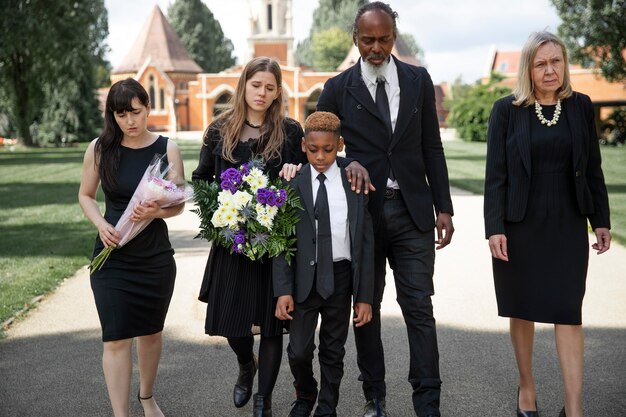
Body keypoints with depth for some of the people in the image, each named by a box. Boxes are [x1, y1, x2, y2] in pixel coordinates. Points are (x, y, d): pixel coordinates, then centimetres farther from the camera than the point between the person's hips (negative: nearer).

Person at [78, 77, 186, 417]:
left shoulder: (167, 148, -4)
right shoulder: (99, 148, -4)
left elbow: (179, 203, -3)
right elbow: (86, 195, 6)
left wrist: (156, 211, -24)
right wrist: (100, 223, -13)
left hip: (156, 257, 1)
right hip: (112, 257, -1)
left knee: (151, 331, 16)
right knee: (117, 339, -6)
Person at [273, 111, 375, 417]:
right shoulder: (292, 184, -3)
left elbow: (364, 243, -1)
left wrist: (364, 296, -4)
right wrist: (283, 289, -12)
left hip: (340, 277, 1)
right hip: (304, 277, 0)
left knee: (333, 352, 11)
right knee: (298, 351, 2)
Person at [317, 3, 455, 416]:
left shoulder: (418, 80, 6)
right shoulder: (338, 89, 0)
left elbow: (432, 147, 8)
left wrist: (443, 207, 4)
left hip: (413, 211, 1)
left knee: (419, 307, 0)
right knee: (366, 309, 8)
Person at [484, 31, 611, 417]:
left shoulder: (581, 106, 3)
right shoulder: (507, 110, -4)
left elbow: (593, 168, 8)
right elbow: (495, 174, -5)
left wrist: (601, 220, 6)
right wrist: (495, 228, -11)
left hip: (567, 225, 1)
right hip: (521, 224, -1)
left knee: (568, 313, -3)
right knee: (523, 309, 10)